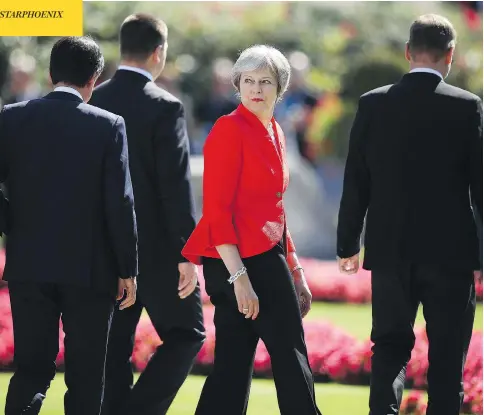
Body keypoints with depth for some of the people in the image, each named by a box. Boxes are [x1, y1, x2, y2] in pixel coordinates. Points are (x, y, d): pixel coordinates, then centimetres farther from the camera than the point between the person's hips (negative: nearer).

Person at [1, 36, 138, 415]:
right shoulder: (108, 126, -7)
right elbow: (119, 203, -9)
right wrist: (127, 269, -2)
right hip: (90, 270, -2)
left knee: (31, 369, 7)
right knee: (85, 376, 7)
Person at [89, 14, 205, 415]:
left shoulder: (92, 103, 3)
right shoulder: (165, 107, -13)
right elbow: (176, 186, -16)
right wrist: (187, 254, -13)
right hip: (157, 248, -5)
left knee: (115, 348, 9)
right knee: (186, 335, 6)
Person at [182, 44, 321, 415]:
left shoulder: (274, 134, 15)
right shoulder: (230, 130, -12)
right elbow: (216, 211, -17)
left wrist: (295, 271, 18)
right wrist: (239, 277, -22)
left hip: (267, 257, 8)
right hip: (238, 260, -8)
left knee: (234, 364, 6)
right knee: (290, 356, -2)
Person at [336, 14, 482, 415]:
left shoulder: (373, 104, -1)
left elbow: (356, 182, 2)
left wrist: (348, 245, 11)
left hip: (390, 250, 2)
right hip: (450, 250, -2)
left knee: (390, 345, 10)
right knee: (447, 353, 6)